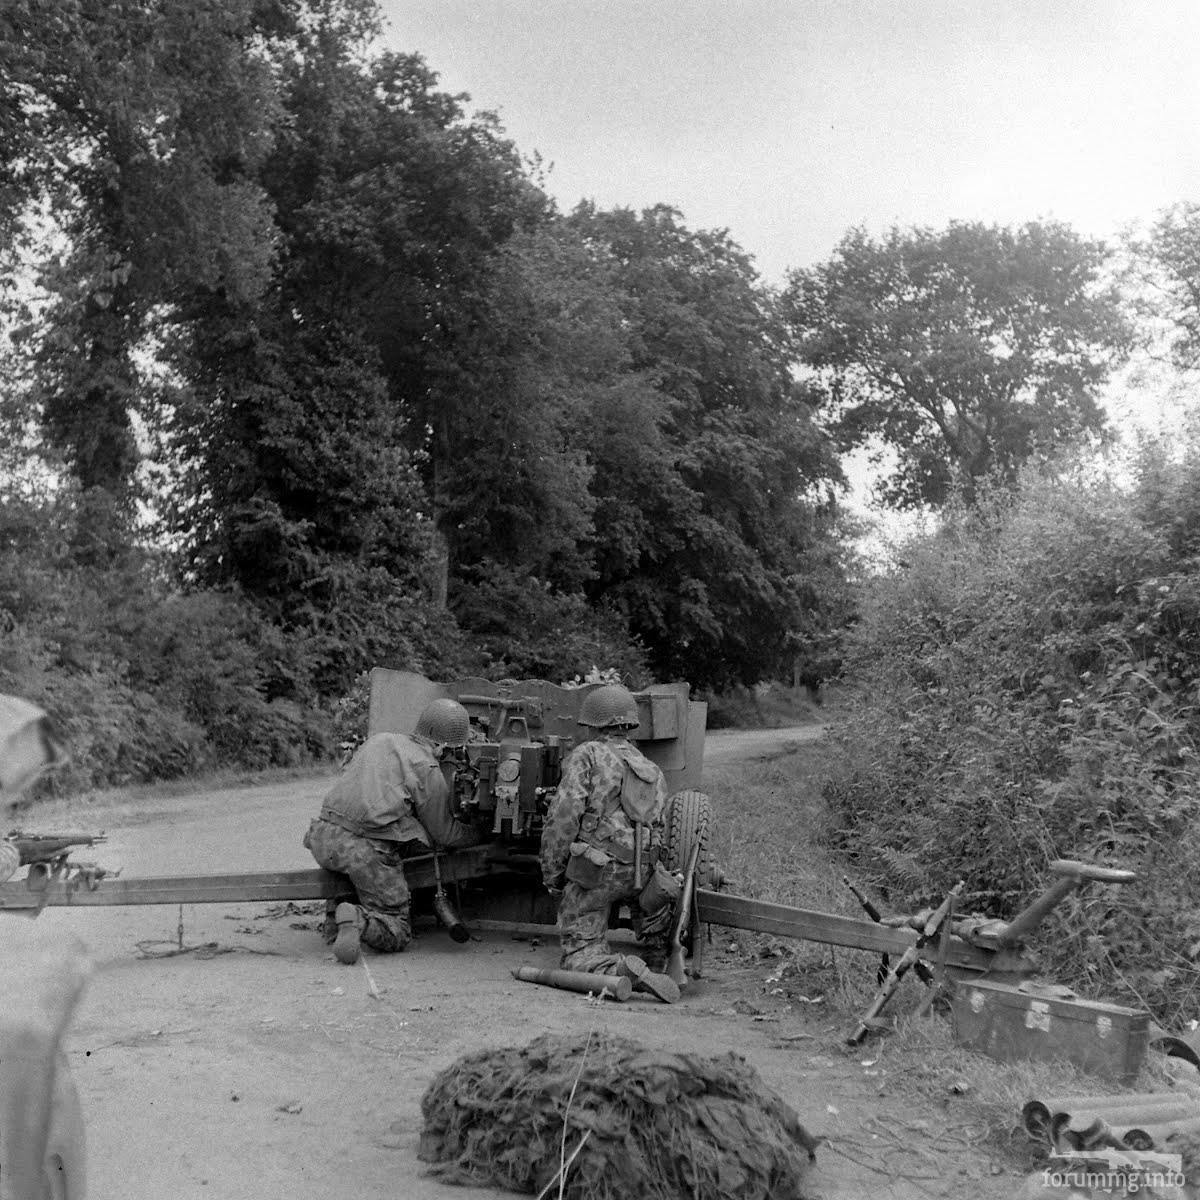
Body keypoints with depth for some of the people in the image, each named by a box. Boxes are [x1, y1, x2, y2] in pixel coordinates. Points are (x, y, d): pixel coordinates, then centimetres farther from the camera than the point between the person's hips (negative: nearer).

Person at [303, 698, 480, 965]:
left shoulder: (379, 740, 20)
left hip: (324, 835, 6)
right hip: (367, 850, -6)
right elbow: (443, 834, 11)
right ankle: (358, 921, -21)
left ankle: (337, 910, 18)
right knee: (396, 935, 9)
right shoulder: (429, 771, 1)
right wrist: (478, 836, 30)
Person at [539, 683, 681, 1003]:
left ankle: (627, 971, -26)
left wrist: (551, 873, -2)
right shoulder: (653, 772, 18)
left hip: (593, 871, -5)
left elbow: (563, 816, -9)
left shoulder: (587, 755, -1)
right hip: (640, 870, 6)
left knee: (579, 958, 1)